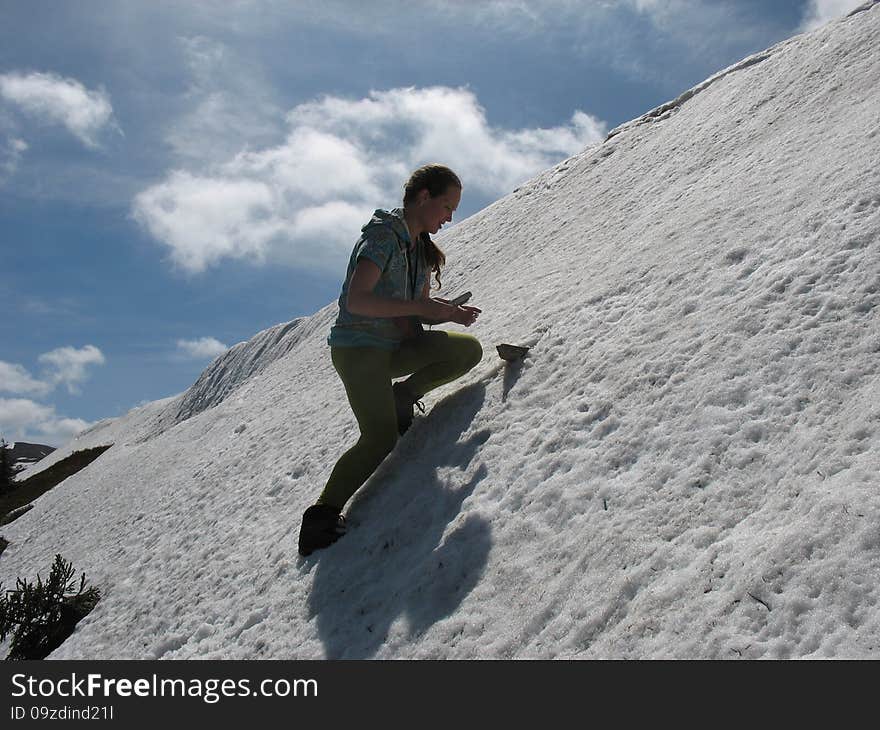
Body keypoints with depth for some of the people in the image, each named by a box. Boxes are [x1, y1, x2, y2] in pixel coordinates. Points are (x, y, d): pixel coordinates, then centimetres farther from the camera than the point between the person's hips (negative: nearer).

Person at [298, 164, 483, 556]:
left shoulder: (421, 247, 12)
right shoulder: (383, 235, -14)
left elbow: (421, 313, 14)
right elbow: (356, 301, -24)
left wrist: (451, 313, -7)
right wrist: (423, 307, -25)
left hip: (397, 347, 8)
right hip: (357, 347, -8)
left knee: (468, 349, -11)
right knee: (380, 441, -20)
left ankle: (400, 397, 4)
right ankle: (321, 517, -7)